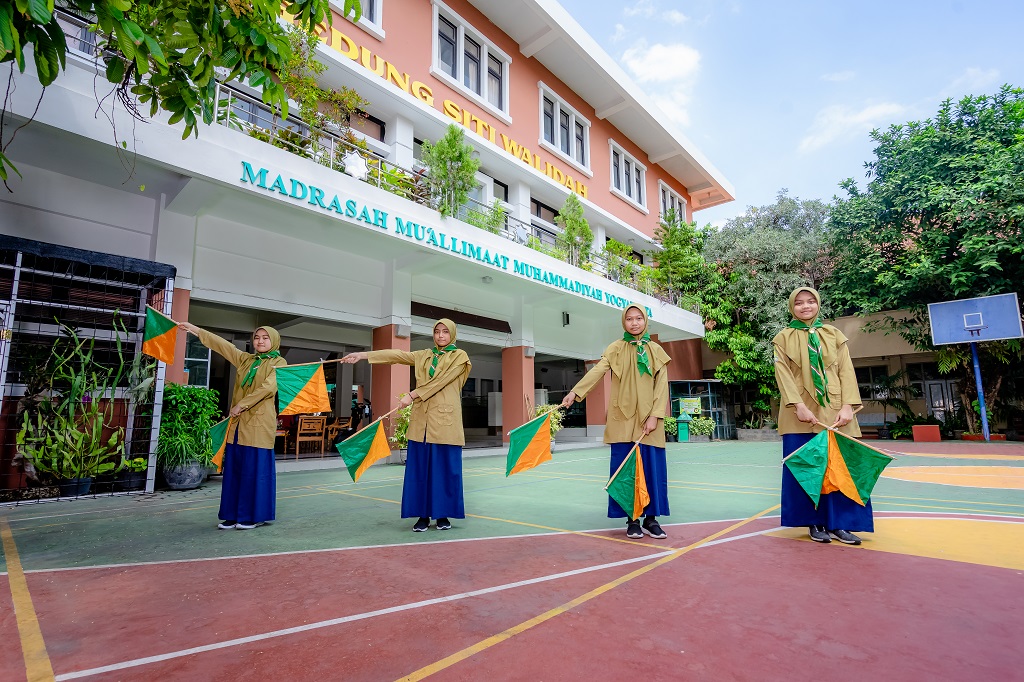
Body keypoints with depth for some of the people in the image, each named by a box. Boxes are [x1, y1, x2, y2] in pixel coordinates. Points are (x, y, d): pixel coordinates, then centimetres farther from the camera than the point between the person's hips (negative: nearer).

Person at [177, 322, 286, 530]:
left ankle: (254, 515, 7)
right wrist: (194, 329, 20)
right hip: (238, 422, 6)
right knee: (233, 468, 7)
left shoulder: (278, 363, 0)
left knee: (255, 469, -3)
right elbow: (221, 344, 20)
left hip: (259, 423, -6)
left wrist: (242, 404, -14)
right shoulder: (245, 359, 17)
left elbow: (268, 387, -13)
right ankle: (232, 515, 16)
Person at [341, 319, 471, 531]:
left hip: (445, 420, -4)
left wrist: (412, 395, -12)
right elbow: (396, 355, 9)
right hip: (422, 420, 4)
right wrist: (362, 355, 3)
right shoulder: (424, 355, 16)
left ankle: (443, 515, 13)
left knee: (445, 468, 0)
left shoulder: (459, 356, 2)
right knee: (420, 469, 3)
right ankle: (423, 515, 12)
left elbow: (440, 380, -9)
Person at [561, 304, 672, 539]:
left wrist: (655, 415, -9)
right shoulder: (615, 349, 4)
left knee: (652, 467, 1)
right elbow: (596, 371, -11)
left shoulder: (656, 351, 8)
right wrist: (575, 392, -26)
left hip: (648, 418, 1)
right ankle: (631, 520, 12)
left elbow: (662, 385, 3)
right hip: (622, 418, -1)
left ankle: (651, 518, 14)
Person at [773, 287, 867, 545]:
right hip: (801, 412, -2)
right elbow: (783, 375, -6)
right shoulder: (783, 338, 4)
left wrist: (847, 405, -10)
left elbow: (846, 371, 3)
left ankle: (839, 523, 10)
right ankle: (815, 523, 10)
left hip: (833, 411, 2)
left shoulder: (834, 334, 11)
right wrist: (799, 406, -18)